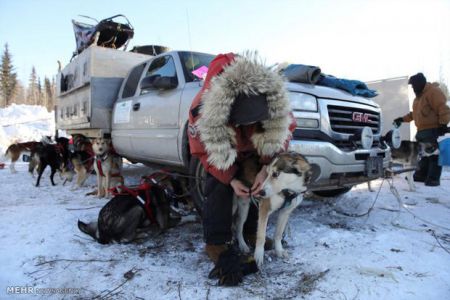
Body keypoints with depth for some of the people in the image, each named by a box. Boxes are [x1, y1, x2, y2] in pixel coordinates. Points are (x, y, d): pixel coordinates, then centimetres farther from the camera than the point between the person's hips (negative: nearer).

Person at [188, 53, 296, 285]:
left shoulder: (276, 102, -37)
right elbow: (203, 151, -23)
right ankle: (216, 244, -5)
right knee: (219, 189, -18)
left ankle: (251, 232, 20)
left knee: (257, 187, -1)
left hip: (253, 147, 3)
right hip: (218, 144, -3)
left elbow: (284, 130, -17)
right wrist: (230, 179, -26)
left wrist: (267, 168, -27)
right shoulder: (201, 111, -41)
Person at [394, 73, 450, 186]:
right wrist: (402, 119, 21)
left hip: (433, 130, -9)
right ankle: (421, 175, 15)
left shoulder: (433, 91, -8)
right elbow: (415, 113, 29)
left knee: (434, 154, -6)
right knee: (423, 154, 10)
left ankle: (433, 178, -3)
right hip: (421, 131, 9)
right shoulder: (419, 96, 22)